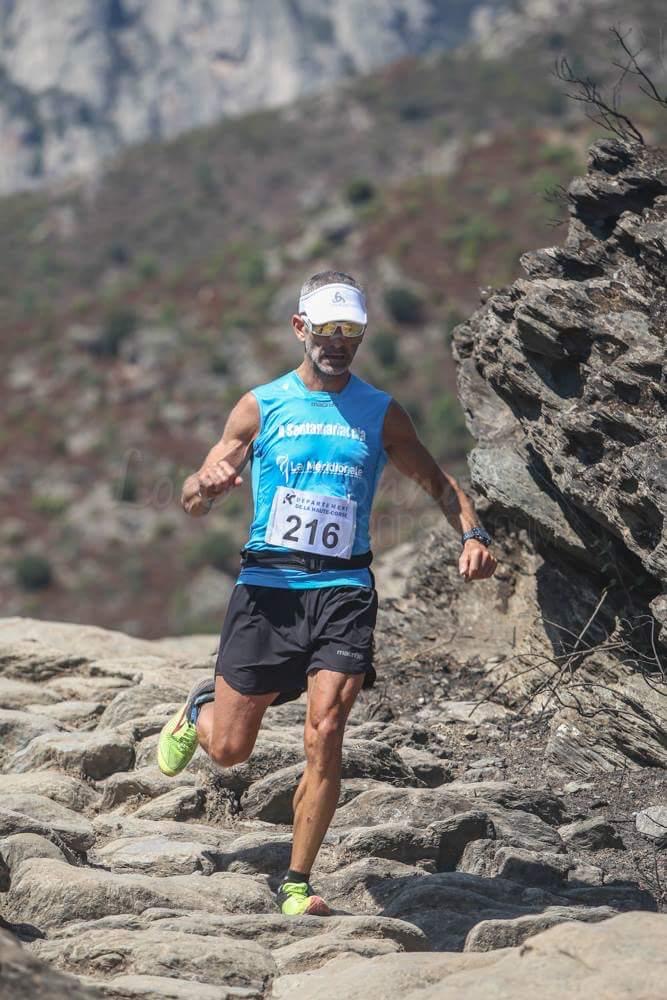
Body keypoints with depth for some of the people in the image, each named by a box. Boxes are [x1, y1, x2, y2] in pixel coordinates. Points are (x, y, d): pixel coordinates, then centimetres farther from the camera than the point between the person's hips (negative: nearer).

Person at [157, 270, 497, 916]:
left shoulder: (381, 414, 9)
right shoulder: (260, 407, 6)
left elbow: (437, 482, 20)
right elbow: (192, 505, 5)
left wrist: (471, 534, 0)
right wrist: (209, 483, -20)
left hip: (343, 587, 0)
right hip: (267, 585, 0)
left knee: (324, 735, -16)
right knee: (228, 749, 4)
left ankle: (297, 885, -5)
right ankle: (200, 709, 42)